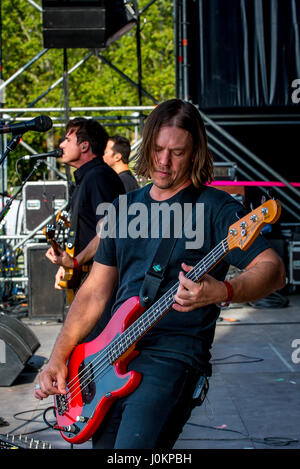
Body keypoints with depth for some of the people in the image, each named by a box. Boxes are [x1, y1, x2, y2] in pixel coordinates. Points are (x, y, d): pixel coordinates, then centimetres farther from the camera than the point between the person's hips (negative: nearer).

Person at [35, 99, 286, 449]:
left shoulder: (213, 208, -4)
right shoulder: (123, 208, 15)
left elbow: (273, 269, -13)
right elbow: (96, 290, 17)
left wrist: (221, 292, -32)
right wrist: (59, 358, 8)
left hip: (172, 356, -6)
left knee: (134, 444, -24)